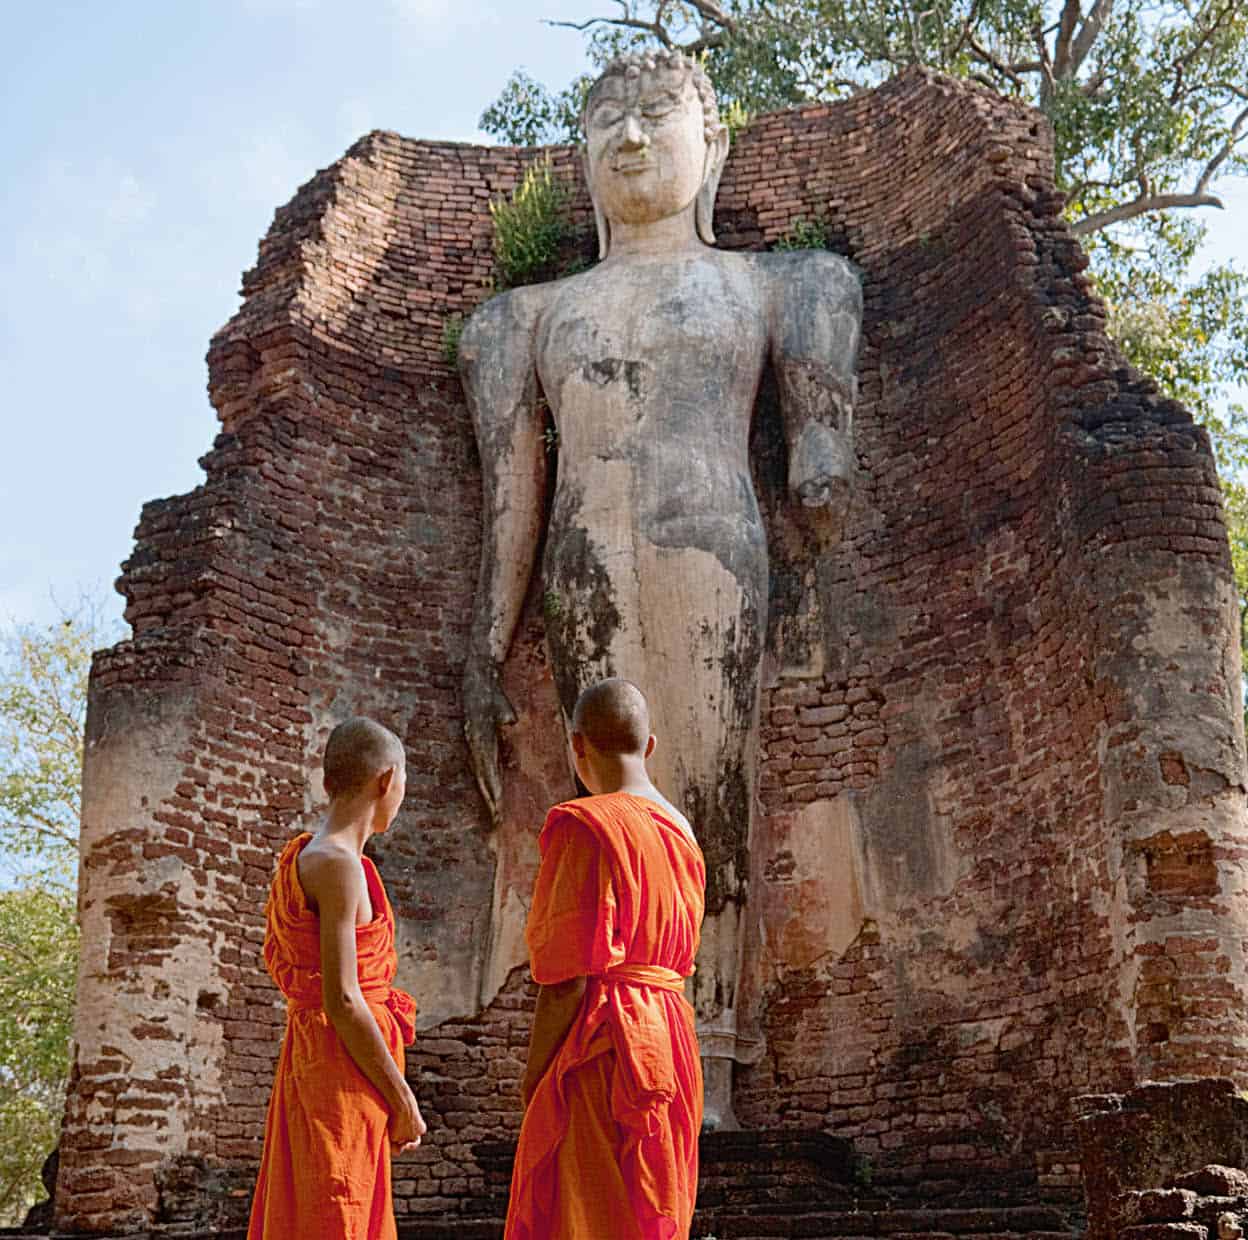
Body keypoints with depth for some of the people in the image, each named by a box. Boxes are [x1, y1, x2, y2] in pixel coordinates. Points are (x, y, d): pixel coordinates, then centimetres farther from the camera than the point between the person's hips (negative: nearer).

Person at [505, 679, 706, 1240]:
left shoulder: (584, 826, -12)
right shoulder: (679, 831, 13)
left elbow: (568, 973, -16)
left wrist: (533, 1077, -9)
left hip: (606, 1046, -8)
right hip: (671, 1040, 9)